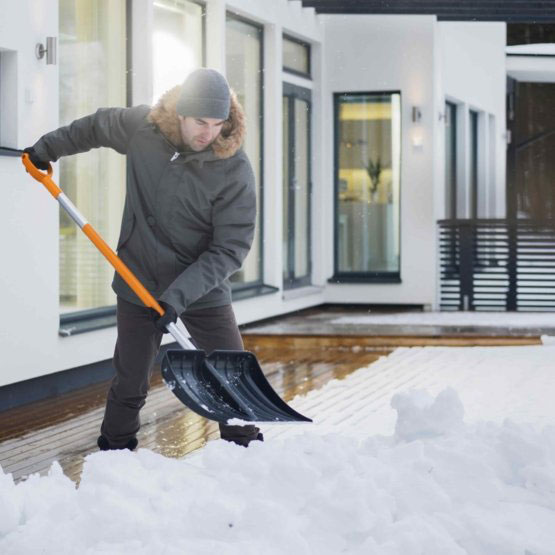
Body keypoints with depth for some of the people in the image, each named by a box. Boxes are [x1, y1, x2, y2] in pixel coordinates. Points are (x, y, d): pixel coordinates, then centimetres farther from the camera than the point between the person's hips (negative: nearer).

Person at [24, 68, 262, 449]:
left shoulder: (235, 170, -19)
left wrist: (179, 296, -28)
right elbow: (97, 127, 15)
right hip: (139, 286, 2)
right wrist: (49, 147, 20)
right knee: (130, 386, 6)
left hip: (204, 290, -2)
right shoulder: (141, 128, -9)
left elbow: (229, 249, -20)